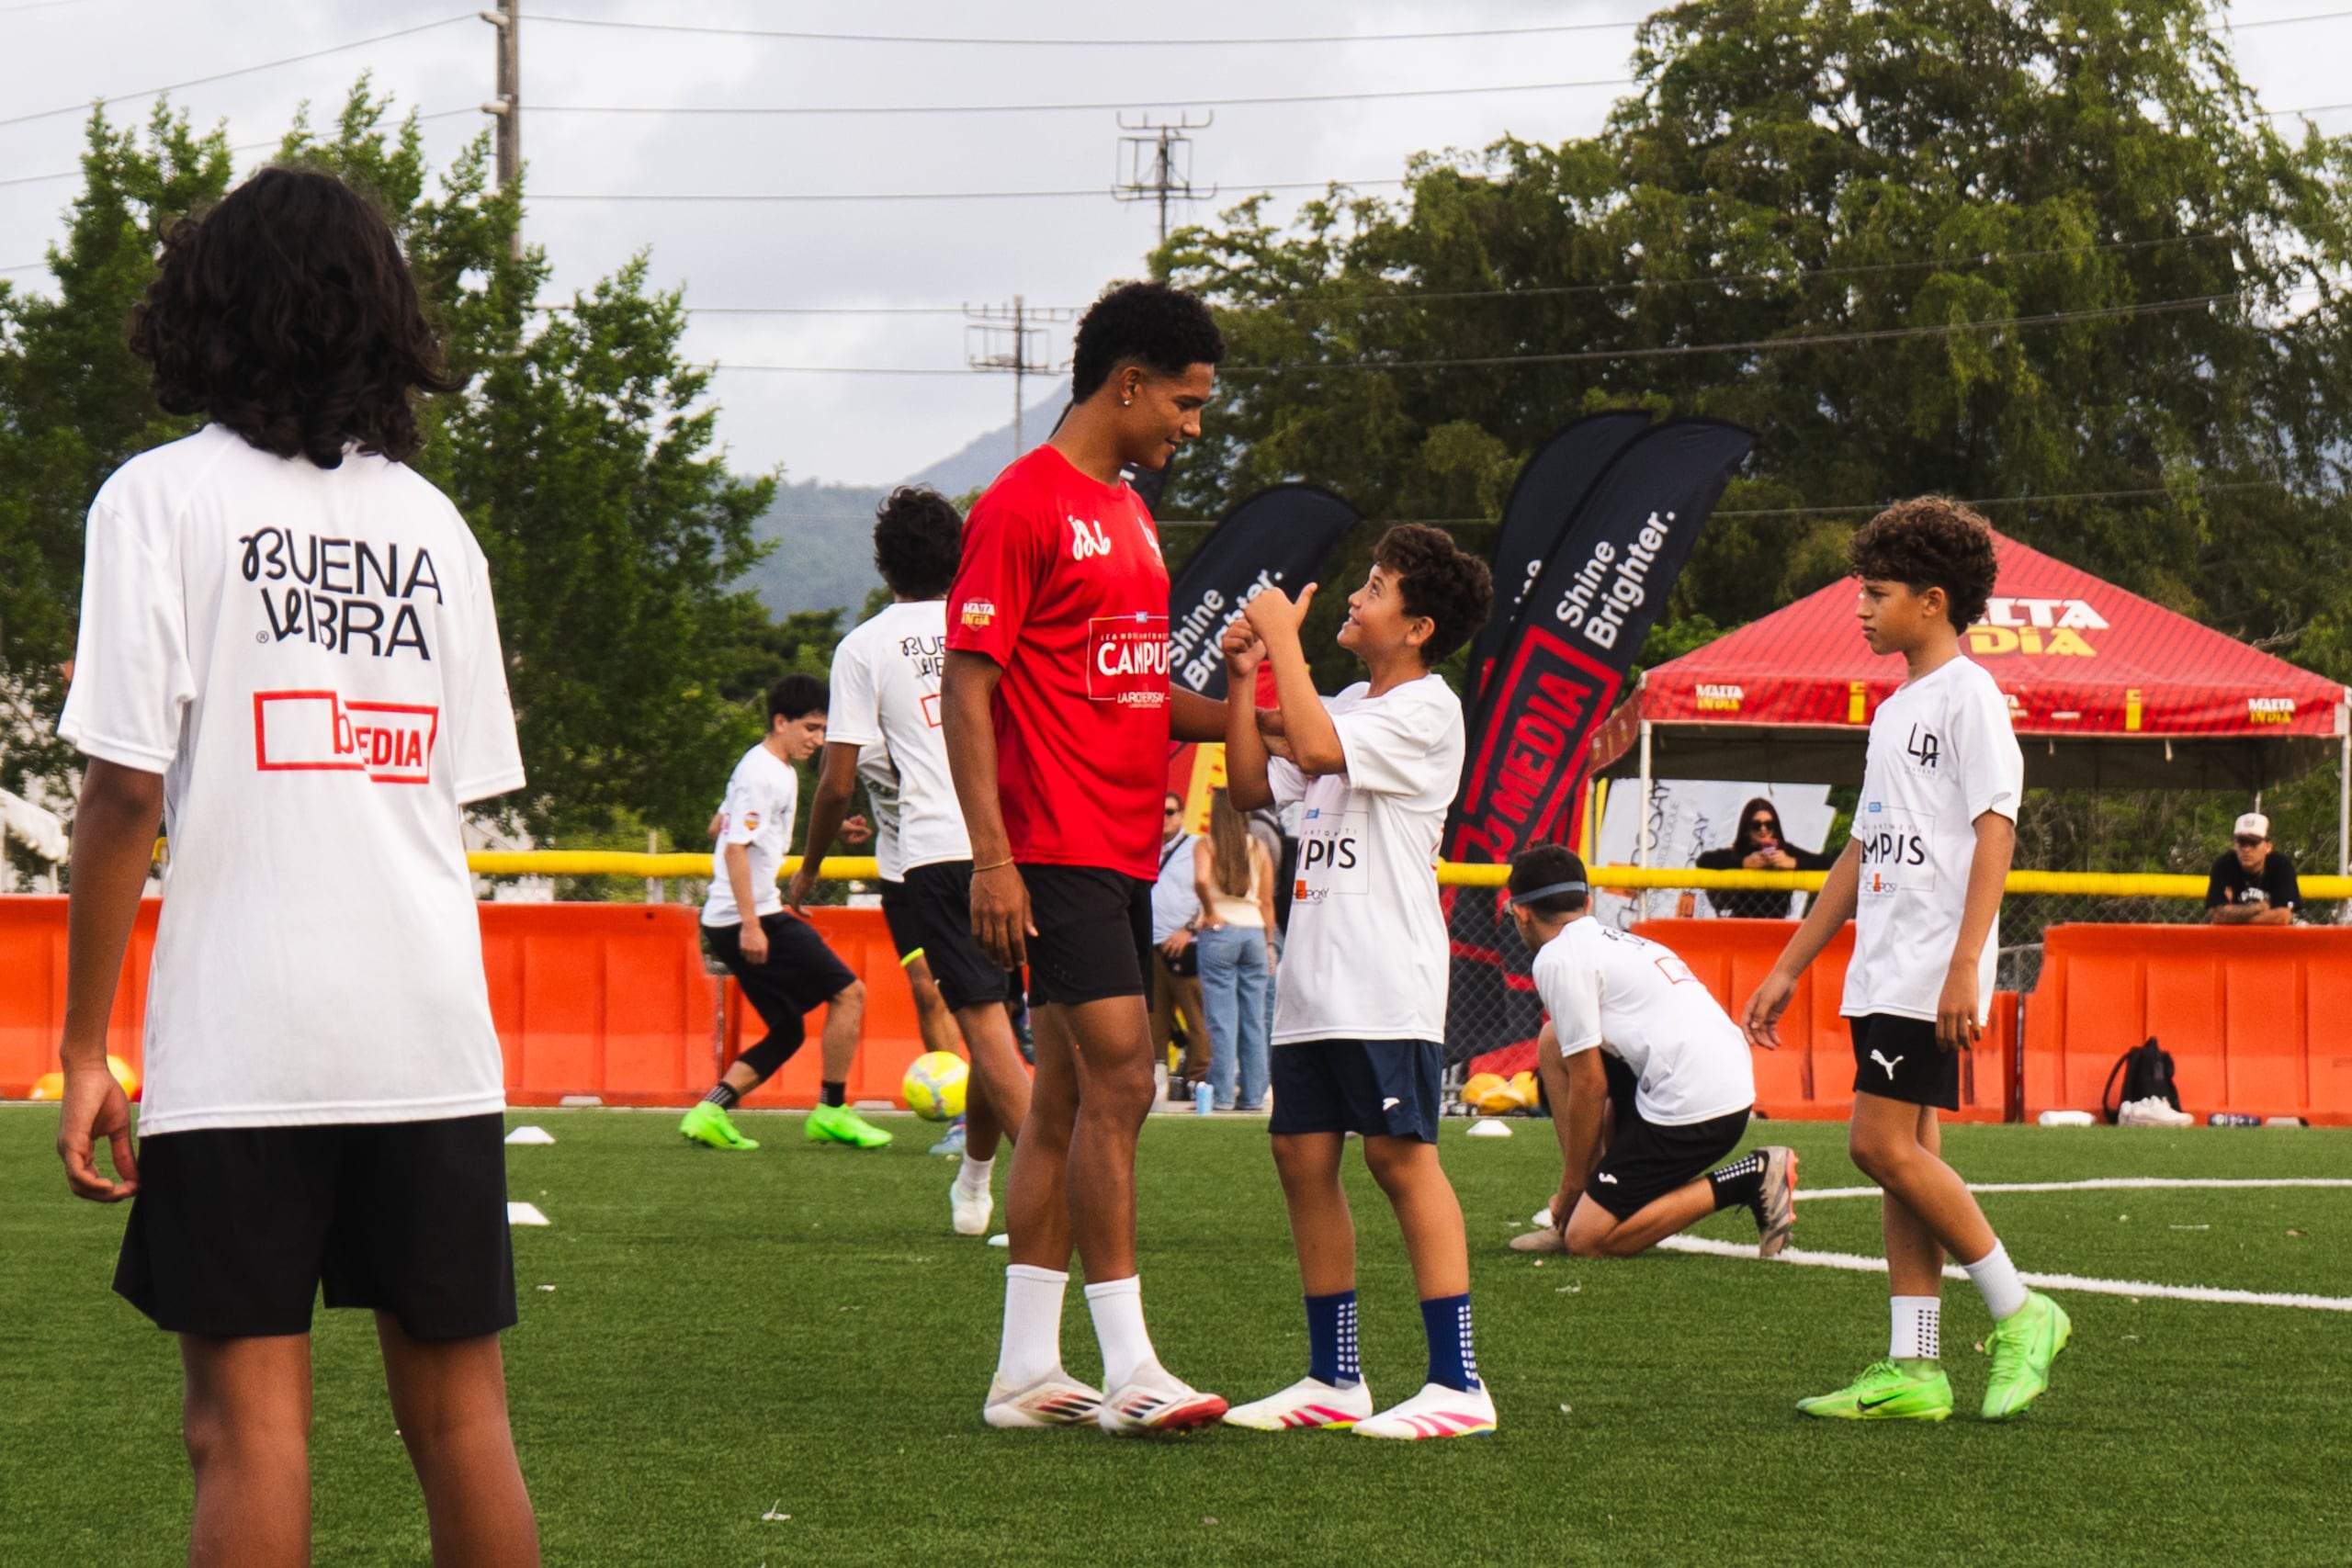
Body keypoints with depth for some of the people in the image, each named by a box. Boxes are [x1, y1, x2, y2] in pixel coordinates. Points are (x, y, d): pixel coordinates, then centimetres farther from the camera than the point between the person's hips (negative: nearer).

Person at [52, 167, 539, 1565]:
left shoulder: (163, 498, -2)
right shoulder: (432, 520, 12)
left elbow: (127, 788, -7)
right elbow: (467, 788, 11)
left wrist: (84, 1052, -3)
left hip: (240, 1036, -4)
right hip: (433, 1029, 4)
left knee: (250, 1428, -3)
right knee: (460, 1416, 10)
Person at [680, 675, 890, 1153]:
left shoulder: (773, 769, 19)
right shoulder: (765, 773, -12)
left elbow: (723, 827, 33)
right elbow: (736, 847, -20)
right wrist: (751, 923, -24)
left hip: (727, 922, 11)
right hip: (754, 919, -11)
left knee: (787, 1032, 12)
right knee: (848, 992, -8)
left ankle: (709, 1112, 2)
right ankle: (831, 1111, -5)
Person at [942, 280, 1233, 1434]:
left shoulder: (1128, 514, 19)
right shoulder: (1021, 507, -9)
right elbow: (967, 688, -13)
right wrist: (991, 856, -18)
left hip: (1122, 852, 9)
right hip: (1058, 852, -9)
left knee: (1066, 1100, 8)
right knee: (1119, 1082, -13)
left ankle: (1026, 1371, 11)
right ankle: (1128, 1371, -12)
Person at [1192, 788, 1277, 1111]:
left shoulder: (1206, 845, -3)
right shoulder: (1258, 848, 7)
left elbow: (1201, 880, -22)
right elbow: (1267, 901, 8)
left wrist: (1210, 913, -6)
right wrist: (1269, 943, 14)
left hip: (1220, 931, -3)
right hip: (1254, 931, 3)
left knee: (1222, 1019, -2)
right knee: (1254, 1020, 6)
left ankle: (1222, 1094, -4)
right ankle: (1252, 1094, 7)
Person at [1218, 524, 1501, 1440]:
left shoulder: (1427, 710, -7)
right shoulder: (1346, 709, 20)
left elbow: (1315, 747, -21)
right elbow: (1253, 789, 19)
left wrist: (1284, 637, -12)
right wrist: (1242, 680, 10)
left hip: (1387, 984, -9)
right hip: (1312, 978, 9)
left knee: (1399, 1155, -12)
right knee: (1304, 1155, 7)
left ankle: (1457, 1382, -12)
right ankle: (1334, 1380, 14)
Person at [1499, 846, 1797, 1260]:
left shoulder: (1558, 959, -4)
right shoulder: (1616, 942, 24)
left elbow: (1590, 1085, -6)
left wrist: (1571, 1187, 5)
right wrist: (1583, 1183, 31)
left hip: (1690, 1111, -9)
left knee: (1587, 1240, -5)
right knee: (1554, 1042, 19)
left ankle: (1749, 1181, -6)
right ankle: (1581, 1213, 14)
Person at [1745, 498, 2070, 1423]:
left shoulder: (1968, 696, -8)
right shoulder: (1896, 710, 20)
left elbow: (1995, 829, -15)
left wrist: (1965, 964, -24)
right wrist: (1789, 970, 24)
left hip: (1933, 970, -9)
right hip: (1883, 970, 9)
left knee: (1884, 1144, -14)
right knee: (1900, 1156, 5)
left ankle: (2019, 1314, -4)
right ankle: (1913, 1372, 5)